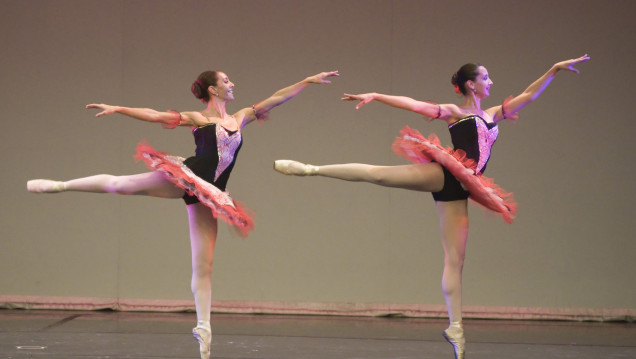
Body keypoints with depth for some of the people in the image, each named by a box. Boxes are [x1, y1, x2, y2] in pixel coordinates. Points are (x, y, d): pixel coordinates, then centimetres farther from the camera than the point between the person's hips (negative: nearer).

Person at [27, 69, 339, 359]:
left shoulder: (240, 118, 19)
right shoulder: (197, 119, 6)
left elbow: (276, 99, 21)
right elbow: (155, 115, -1)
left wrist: (309, 81, 21)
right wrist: (117, 109, -11)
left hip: (207, 195, 3)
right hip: (186, 178, -3)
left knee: (203, 267, 1)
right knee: (121, 184, -12)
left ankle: (203, 328, 2)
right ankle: (59, 185, 5)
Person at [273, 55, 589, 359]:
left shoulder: (492, 116, 23)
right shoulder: (453, 112, 9)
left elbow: (529, 95, 24)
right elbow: (411, 104, 1)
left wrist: (555, 70, 20)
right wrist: (375, 96, -9)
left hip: (457, 190, 4)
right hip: (442, 174, -4)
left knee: (455, 259, 1)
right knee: (377, 174, -20)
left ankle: (455, 327, 1)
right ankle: (311, 169, -14)